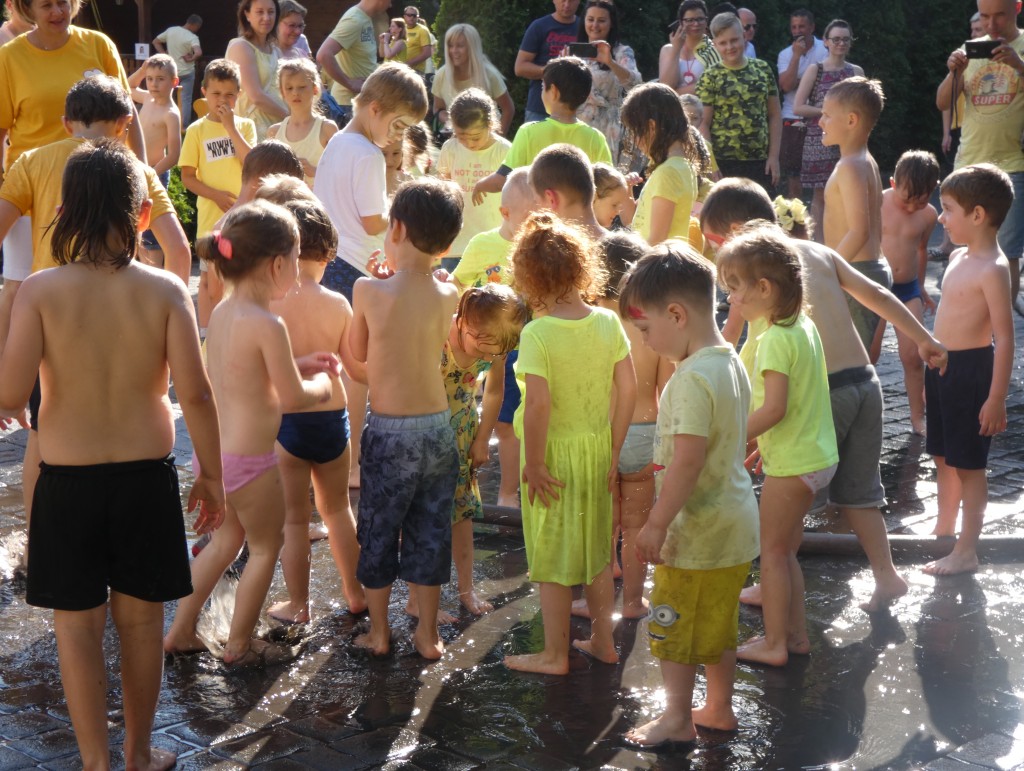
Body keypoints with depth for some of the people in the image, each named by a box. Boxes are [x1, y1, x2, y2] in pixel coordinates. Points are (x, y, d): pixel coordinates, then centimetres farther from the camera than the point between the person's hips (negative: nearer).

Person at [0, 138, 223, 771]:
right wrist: (212, 475, -1)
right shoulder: (165, 290, -10)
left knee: (78, 625, 12)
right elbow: (196, 392, -13)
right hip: (147, 475, 1)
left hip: (67, 481, -1)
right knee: (141, 621, 16)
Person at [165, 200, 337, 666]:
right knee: (266, 546, 13)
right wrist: (322, 384, 2)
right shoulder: (268, 325, -23)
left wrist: (297, 365, 14)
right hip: (248, 462, -8)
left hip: (212, 449, 8)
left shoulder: (221, 312, 3)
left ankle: (180, 631, 32)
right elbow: (292, 399, -17)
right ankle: (240, 645, 25)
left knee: (226, 538, 26)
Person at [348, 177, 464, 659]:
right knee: (430, 533, 15)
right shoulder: (448, 297, -5)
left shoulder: (369, 291, -14)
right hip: (439, 427, 3)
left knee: (378, 532, 13)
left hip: (389, 433, -3)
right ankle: (428, 634, 23)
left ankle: (378, 632, 24)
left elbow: (358, 352, 1)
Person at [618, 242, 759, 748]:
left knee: (674, 625, 7)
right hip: (733, 521, 9)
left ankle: (677, 717, 20)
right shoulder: (730, 363, 6)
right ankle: (719, 708, 33)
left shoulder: (694, 377, -25)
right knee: (718, 623, 21)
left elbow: (687, 460, -29)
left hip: (695, 531, -9)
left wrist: (656, 523, -22)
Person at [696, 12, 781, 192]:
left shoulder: (763, 70, 7)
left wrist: (774, 156, 4)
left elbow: (774, 116, 10)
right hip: (724, 163, -3)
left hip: (760, 161, 3)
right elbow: (703, 124, -6)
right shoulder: (710, 78, -3)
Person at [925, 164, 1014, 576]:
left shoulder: (993, 269, -19)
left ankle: (966, 552, 10)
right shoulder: (959, 257, 8)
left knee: (969, 464, 1)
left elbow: (1005, 338, -21)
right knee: (944, 457, 20)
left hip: (971, 369, -9)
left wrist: (996, 399, -22)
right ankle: (943, 532, 36)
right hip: (942, 366, 9)